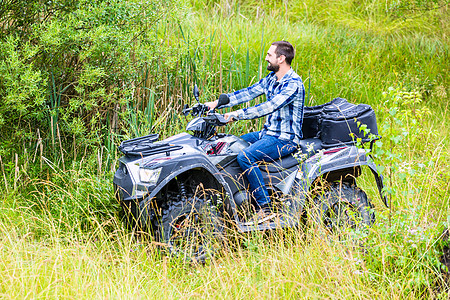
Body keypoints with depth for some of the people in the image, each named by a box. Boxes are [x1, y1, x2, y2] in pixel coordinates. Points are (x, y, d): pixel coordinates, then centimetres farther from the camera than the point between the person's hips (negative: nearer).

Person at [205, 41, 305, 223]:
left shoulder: (293, 84, -20)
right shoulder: (271, 78, 11)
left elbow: (268, 107, -29)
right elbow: (248, 93, 12)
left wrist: (238, 114, -31)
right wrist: (217, 102, 3)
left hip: (285, 139, -10)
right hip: (268, 133, 10)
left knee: (245, 157, -28)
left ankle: (265, 209, -24)